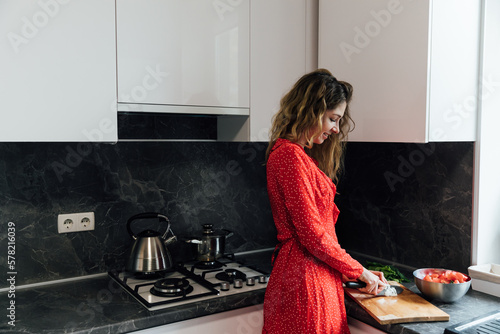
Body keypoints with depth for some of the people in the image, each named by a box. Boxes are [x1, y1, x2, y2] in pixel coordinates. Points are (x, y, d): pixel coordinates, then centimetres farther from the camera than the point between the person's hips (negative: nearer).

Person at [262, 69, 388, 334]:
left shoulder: (301, 155, 14)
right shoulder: (290, 155, -17)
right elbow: (312, 235, -19)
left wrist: (362, 272, 13)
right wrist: (359, 271, -6)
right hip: (305, 279, -10)